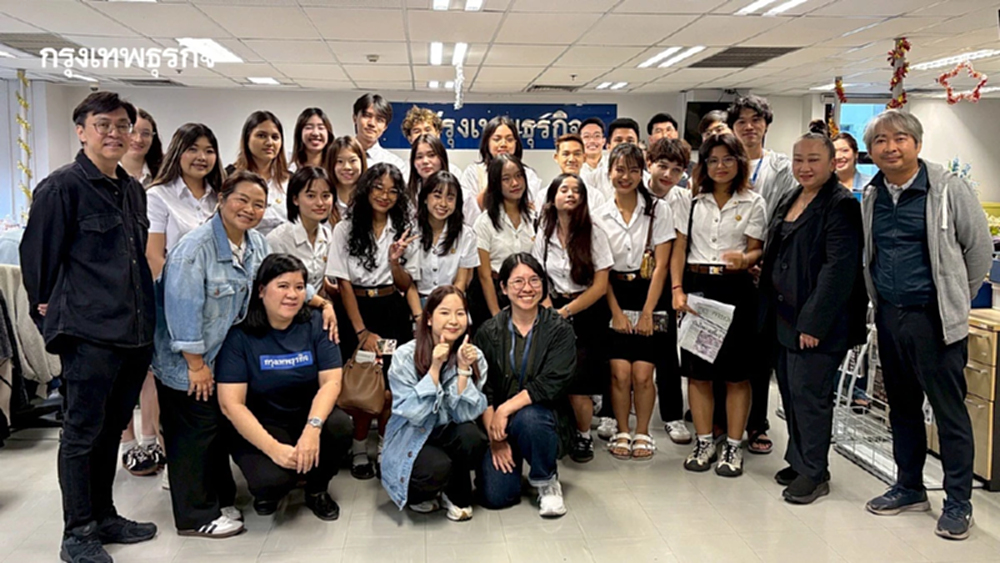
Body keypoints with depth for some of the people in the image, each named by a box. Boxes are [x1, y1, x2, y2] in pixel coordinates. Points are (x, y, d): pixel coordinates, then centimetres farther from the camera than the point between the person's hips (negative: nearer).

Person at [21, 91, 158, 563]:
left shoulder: (133, 190, 14)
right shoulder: (61, 187, -9)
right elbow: (37, 254, -7)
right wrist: (49, 309, -1)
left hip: (135, 330, 7)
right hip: (89, 332, -7)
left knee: (111, 429, 17)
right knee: (82, 432, 3)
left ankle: (104, 516, 30)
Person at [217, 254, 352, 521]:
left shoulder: (315, 324, -5)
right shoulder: (239, 334, -13)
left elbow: (331, 381, -11)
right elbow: (231, 403, -17)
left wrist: (313, 427, -29)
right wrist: (273, 448, -26)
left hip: (307, 416, 3)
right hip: (259, 427, -3)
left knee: (340, 425, -29)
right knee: (271, 478, -31)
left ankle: (317, 490, 2)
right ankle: (269, 490, 9)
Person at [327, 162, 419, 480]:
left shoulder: (403, 231, 7)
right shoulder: (346, 229, -2)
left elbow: (406, 285, 5)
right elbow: (344, 283, -6)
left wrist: (395, 261, -16)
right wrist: (362, 331, -12)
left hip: (394, 313, 2)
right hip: (357, 311, -2)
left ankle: (386, 447, 19)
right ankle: (360, 450, 18)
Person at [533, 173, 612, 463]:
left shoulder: (593, 233, -5)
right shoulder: (544, 234, 5)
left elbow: (600, 286, -8)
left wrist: (565, 312, -11)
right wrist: (549, 311, -11)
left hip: (588, 312, -2)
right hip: (555, 311, 3)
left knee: (578, 382, -14)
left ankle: (584, 435, 10)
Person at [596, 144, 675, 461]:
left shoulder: (658, 210, -2)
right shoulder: (601, 215, 2)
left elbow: (661, 265, -5)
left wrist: (647, 313, -8)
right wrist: (617, 312, -5)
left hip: (649, 296, -1)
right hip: (615, 299, 1)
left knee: (642, 374, -5)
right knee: (620, 372, -6)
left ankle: (642, 433, 15)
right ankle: (622, 432, 13)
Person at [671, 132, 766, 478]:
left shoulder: (753, 203, 3)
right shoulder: (694, 203, 10)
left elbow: (755, 251, 0)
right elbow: (679, 251, 8)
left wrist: (743, 260, -23)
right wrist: (677, 290, -4)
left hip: (735, 288, -2)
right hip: (695, 285, 3)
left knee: (735, 372, 2)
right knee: (697, 371, 6)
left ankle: (733, 446, 14)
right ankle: (704, 443, 19)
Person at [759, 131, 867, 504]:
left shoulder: (841, 206, -12)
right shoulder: (790, 201, 15)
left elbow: (839, 268, -18)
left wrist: (813, 323, -21)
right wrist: (772, 311, 13)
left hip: (817, 323, -8)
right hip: (786, 316, 8)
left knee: (808, 393, -2)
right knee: (790, 390, 14)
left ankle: (814, 473, 12)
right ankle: (798, 461, 29)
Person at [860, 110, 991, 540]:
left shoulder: (948, 189, -10)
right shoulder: (872, 196, 7)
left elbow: (979, 249, -3)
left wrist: (956, 300, 4)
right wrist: (882, 304, 15)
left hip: (934, 318, -6)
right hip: (889, 316, 6)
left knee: (950, 412, 1)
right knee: (902, 407, 16)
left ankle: (958, 501, 14)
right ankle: (909, 488, 30)